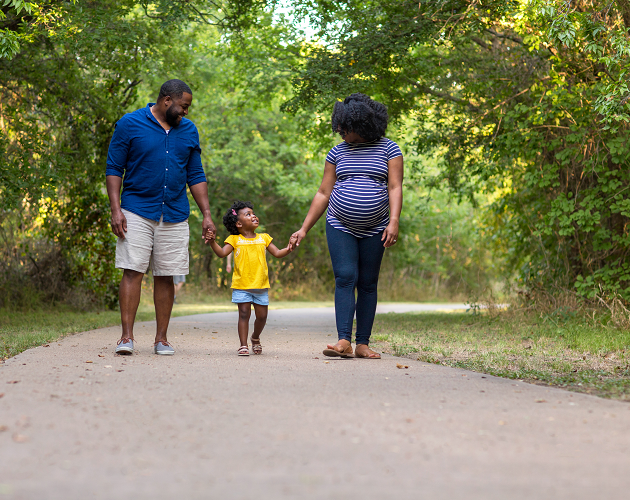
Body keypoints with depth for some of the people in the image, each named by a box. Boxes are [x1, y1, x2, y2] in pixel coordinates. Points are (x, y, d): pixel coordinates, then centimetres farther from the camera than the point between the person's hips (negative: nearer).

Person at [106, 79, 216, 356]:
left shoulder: (189, 130, 11)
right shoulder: (130, 124, -1)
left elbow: (196, 175, 15)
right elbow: (114, 169, 0)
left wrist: (206, 214, 8)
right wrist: (115, 209, -10)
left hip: (175, 215, 3)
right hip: (137, 211, -3)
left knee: (166, 276, 3)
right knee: (132, 271, -9)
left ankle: (161, 338, 9)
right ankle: (126, 336, -6)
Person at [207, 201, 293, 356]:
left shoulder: (263, 238, 12)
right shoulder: (235, 239, 3)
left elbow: (277, 253, 12)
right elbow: (222, 253, -6)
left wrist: (287, 250, -7)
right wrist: (213, 242, -22)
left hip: (261, 286, 3)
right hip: (241, 286, -3)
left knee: (262, 316, 6)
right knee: (244, 314, -4)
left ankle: (255, 338, 32)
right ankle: (243, 345, 2)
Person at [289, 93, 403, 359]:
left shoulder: (388, 149, 1)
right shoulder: (338, 152, 8)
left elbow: (395, 188, -5)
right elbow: (323, 194, 9)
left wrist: (394, 222, -19)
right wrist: (303, 230, 6)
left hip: (374, 231, -1)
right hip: (340, 227, 1)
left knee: (368, 284, 1)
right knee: (345, 279, -12)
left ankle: (363, 344, 5)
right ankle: (344, 342, -20)